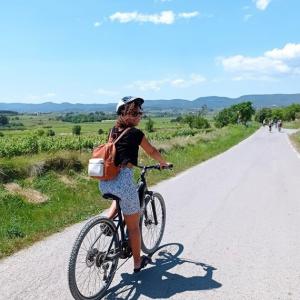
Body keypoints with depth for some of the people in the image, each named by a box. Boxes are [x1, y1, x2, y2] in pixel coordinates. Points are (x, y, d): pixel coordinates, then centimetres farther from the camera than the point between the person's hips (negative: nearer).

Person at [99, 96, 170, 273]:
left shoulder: (114, 131, 14)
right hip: (123, 181, -7)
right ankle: (138, 262, 26)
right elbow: (152, 152, 9)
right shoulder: (135, 133, -4)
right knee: (133, 226, 11)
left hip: (105, 183, 7)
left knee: (120, 198, 41)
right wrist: (164, 163, 28)